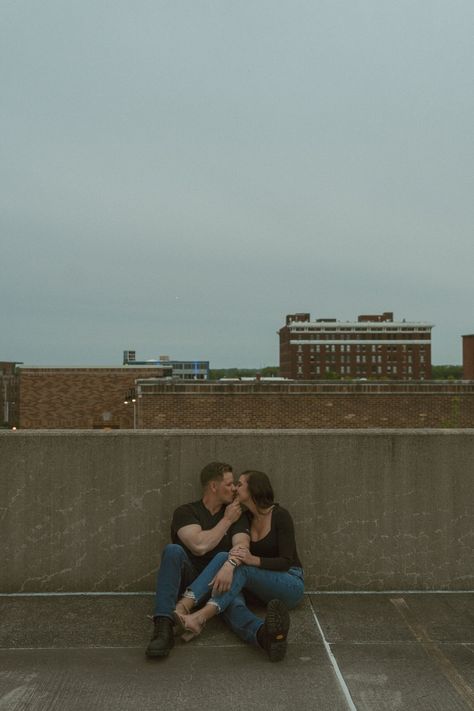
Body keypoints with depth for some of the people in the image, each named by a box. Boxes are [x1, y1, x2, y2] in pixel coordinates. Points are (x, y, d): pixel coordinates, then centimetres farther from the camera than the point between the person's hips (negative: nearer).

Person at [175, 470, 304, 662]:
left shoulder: (280, 516, -8)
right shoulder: (245, 519, 9)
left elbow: (286, 561, -13)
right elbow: (239, 554, -1)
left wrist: (254, 560, -28)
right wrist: (229, 565, -24)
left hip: (290, 585, -4)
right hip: (262, 587, 4)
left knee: (241, 569, -30)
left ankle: (201, 617, -45)